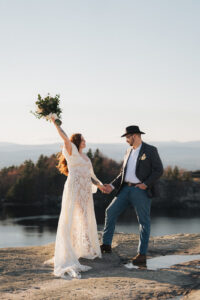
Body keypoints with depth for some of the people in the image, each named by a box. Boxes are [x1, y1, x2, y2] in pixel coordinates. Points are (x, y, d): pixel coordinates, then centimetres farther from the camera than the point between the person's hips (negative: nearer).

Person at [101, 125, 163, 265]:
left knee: (144, 222, -2)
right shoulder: (129, 151, 16)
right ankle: (106, 245, 10)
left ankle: (142, 254, 3)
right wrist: (112, 185, 9)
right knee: (110, 212, 2)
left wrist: (146, 184, -19)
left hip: (141, 190, -7)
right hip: (126, 189, 7)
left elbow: (159, 170, -9)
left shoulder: (150, 150, -4)